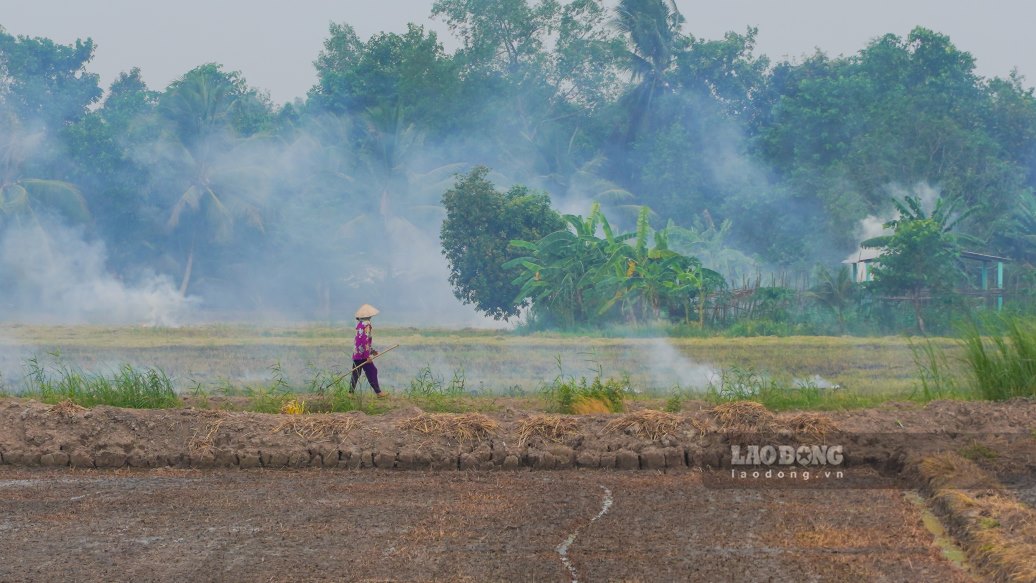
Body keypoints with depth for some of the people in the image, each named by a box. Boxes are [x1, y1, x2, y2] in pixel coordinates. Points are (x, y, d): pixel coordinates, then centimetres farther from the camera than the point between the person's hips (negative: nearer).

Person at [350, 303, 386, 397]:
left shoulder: (359, 324, 13)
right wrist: (368, 356, -19)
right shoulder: (366, 325, -13)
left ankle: (351, 392, 7)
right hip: (363, 355, -8)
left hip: (356, 354, 8)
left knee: (355, 374, 9)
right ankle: (378, 392, 3)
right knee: (372, 372, 0)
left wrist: (372, 350, 25)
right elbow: (365, 341, -20)